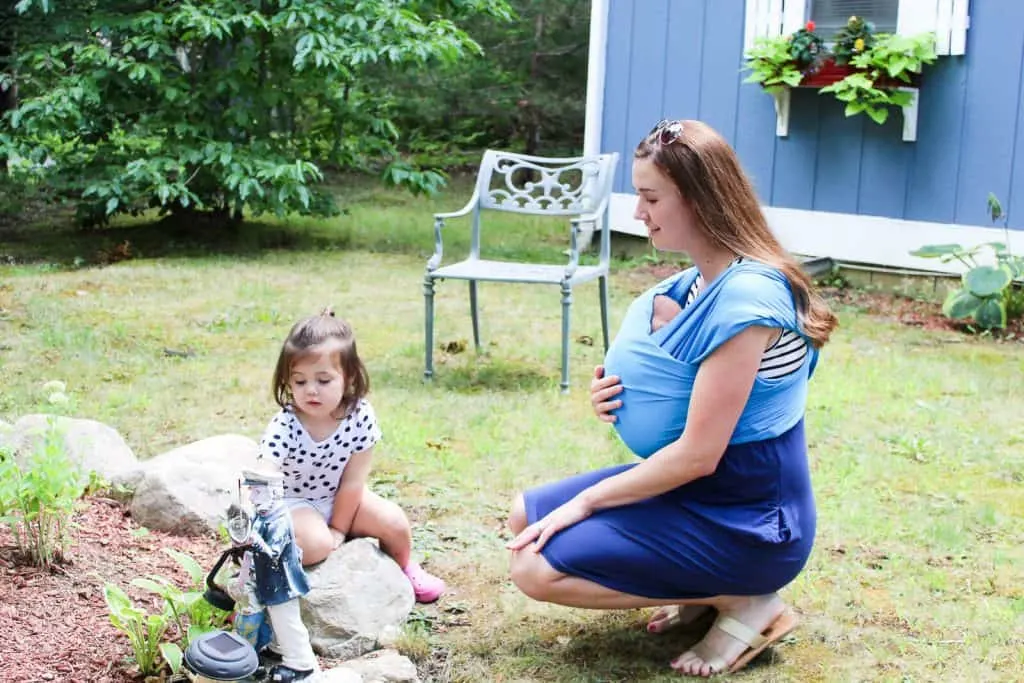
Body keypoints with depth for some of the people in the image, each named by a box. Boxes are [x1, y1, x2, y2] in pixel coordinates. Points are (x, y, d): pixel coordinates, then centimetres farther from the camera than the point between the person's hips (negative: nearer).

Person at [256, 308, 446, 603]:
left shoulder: (360, 416, -22)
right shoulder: (284, 428, -29)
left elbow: (352, 482, -15)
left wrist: (338, 529, -10)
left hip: (340, 499, 4)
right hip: (292, 502, -4)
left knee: (394, 522, -11)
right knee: (315, 544, -33)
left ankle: (404, 569, 21)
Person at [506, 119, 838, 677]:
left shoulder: (744, 297, -26)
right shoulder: (698, 280, 3)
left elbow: (698, 454, -25)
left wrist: (587, 501, -15)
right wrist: (618, 398, -6)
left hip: (746, 521, -10)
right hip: (696, 488, 10)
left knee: (537, 568, -14)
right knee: (527, 518, 11)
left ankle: (743, 601, -4)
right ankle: (706, 589, 10)